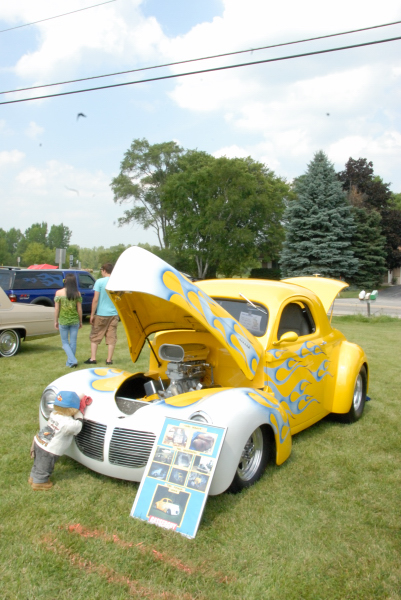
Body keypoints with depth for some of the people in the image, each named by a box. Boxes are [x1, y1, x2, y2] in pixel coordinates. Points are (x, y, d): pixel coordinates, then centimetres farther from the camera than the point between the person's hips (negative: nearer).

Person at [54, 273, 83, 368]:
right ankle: (70, 362, 20)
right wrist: (80, 321, 11)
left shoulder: (59, 292, -7)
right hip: (74, 320, 1)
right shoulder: (77, 293, -5)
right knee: (73, 342, 11)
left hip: (63, 321, -1)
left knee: (65, 342, 10)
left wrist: (56, 321, 7)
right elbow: (79, 309, -1)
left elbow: (57, 309, -4)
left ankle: (72, 360, -5)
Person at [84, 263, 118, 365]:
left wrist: (92, 314, -5)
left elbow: (95, 299, -11)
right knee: (111, 337, 7)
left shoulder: (100, 282, -9)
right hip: (114, 314, 3)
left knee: (95, 336, 10)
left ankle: (93, 358, 9)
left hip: (101, 314, -3)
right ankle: (109, 359, 9)